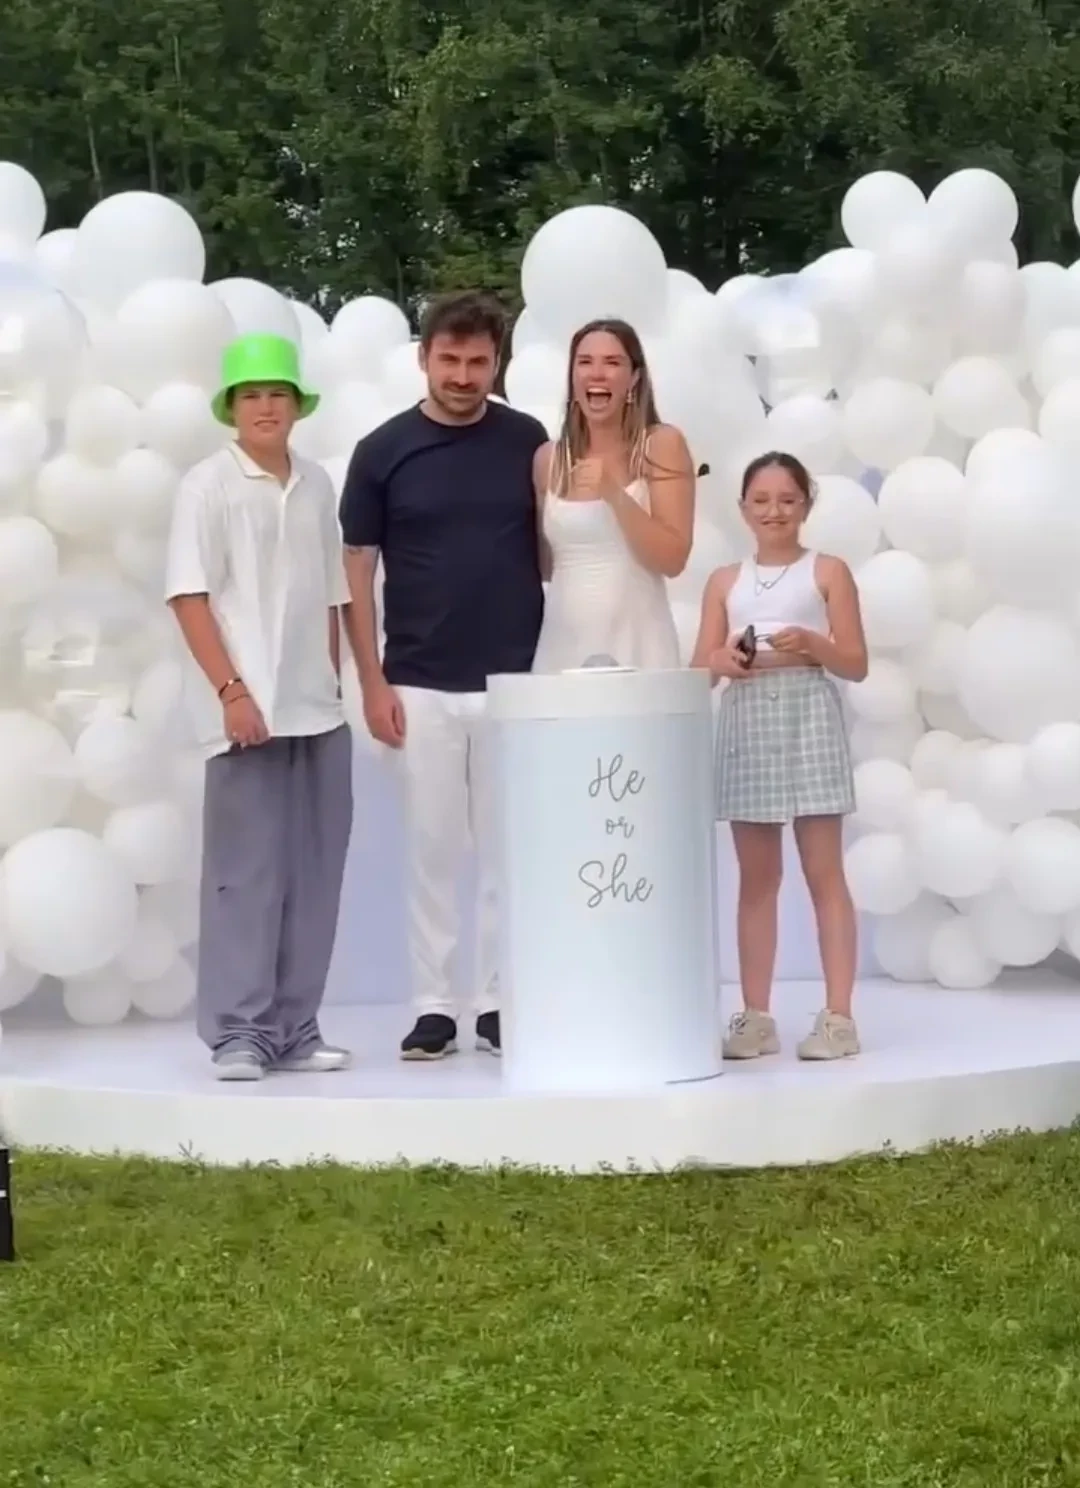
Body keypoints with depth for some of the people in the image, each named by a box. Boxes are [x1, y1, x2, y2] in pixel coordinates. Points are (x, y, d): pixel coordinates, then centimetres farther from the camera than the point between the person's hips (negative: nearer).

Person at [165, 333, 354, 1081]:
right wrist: (232, 690, -14)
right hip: (249, 709, -5)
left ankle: (295, 1027, 14)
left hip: (319, 709, 5)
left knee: (313, 872, 6)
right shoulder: (208, 484, -2)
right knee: (246, 871, -4)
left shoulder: (317, 485, 12)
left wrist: (333, 683, 11)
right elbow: (189, 596, -8)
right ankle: (238, 1033, 2)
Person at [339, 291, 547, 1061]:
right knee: (432, 849, 4)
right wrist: (372, 680, -5)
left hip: (515, 680, 1)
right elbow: (357, 569, 1)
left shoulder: (528, 442, 2)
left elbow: (550, 550, 8)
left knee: (508, 849, 6)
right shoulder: (383, 450, -1)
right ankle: (433, 1005, 12)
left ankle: (500, 1001, 14)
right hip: (420, 685, -1)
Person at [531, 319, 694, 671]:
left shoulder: (661, 444, -1)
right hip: (561, 643, 3)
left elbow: (673, 560, -9)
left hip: (634, 643, -3)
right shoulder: (548, 458, 8)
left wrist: (615, 494, -17)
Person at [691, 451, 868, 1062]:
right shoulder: (726, 581, 13)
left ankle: (838, 1016, -2)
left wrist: (812, 645, -16)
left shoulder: (828, 571, 4)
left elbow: (856, 664, 2)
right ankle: (756, 1016, 10)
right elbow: (700, 665, 10)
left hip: (809, 721, -3)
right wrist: (724, 661, -12)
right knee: (756, 877, 6)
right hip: (747, 725, 3)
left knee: (825, 871, -4)